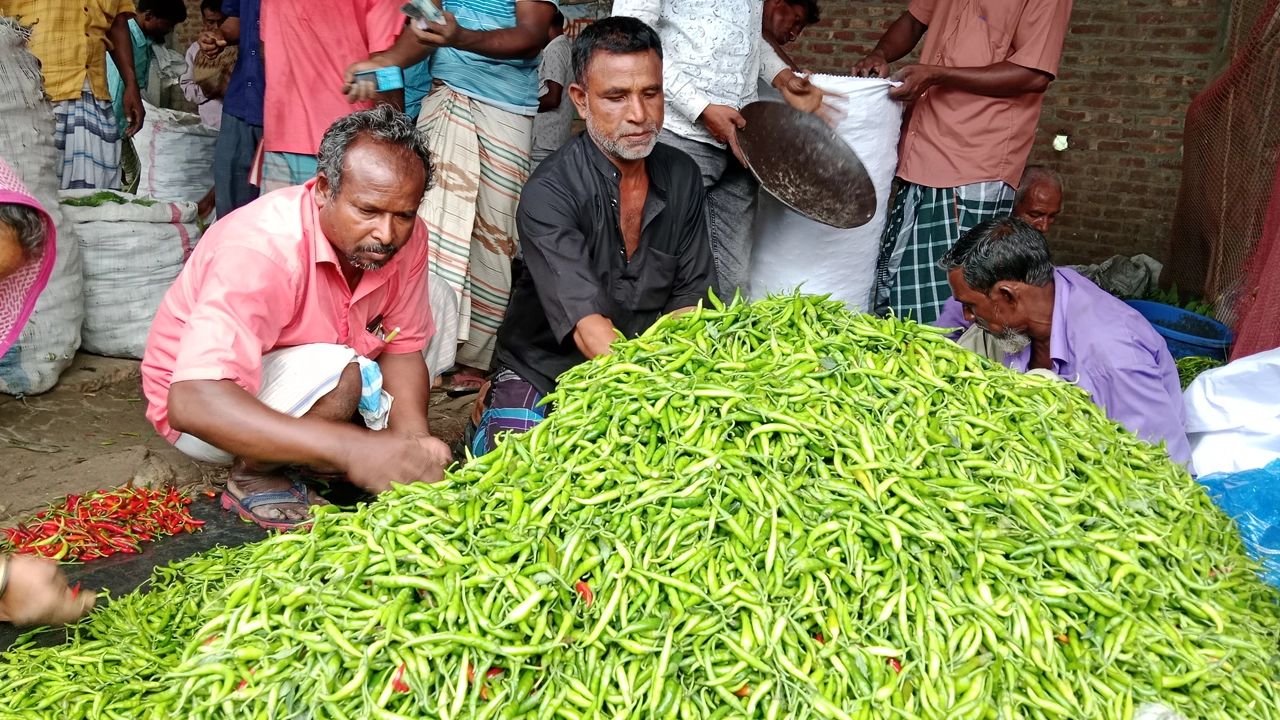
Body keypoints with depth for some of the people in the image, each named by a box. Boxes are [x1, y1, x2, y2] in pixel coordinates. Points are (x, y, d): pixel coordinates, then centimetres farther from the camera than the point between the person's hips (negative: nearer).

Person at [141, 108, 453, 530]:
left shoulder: (405, 236, -15)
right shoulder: (262, 249, -35)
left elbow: (401, 348, -5)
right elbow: (193, 403, -45)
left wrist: (414, 443, -26)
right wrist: (350, 448, -57)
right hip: (200, 408, -8)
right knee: (336, 372, -33)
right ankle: (252, 476, -9)